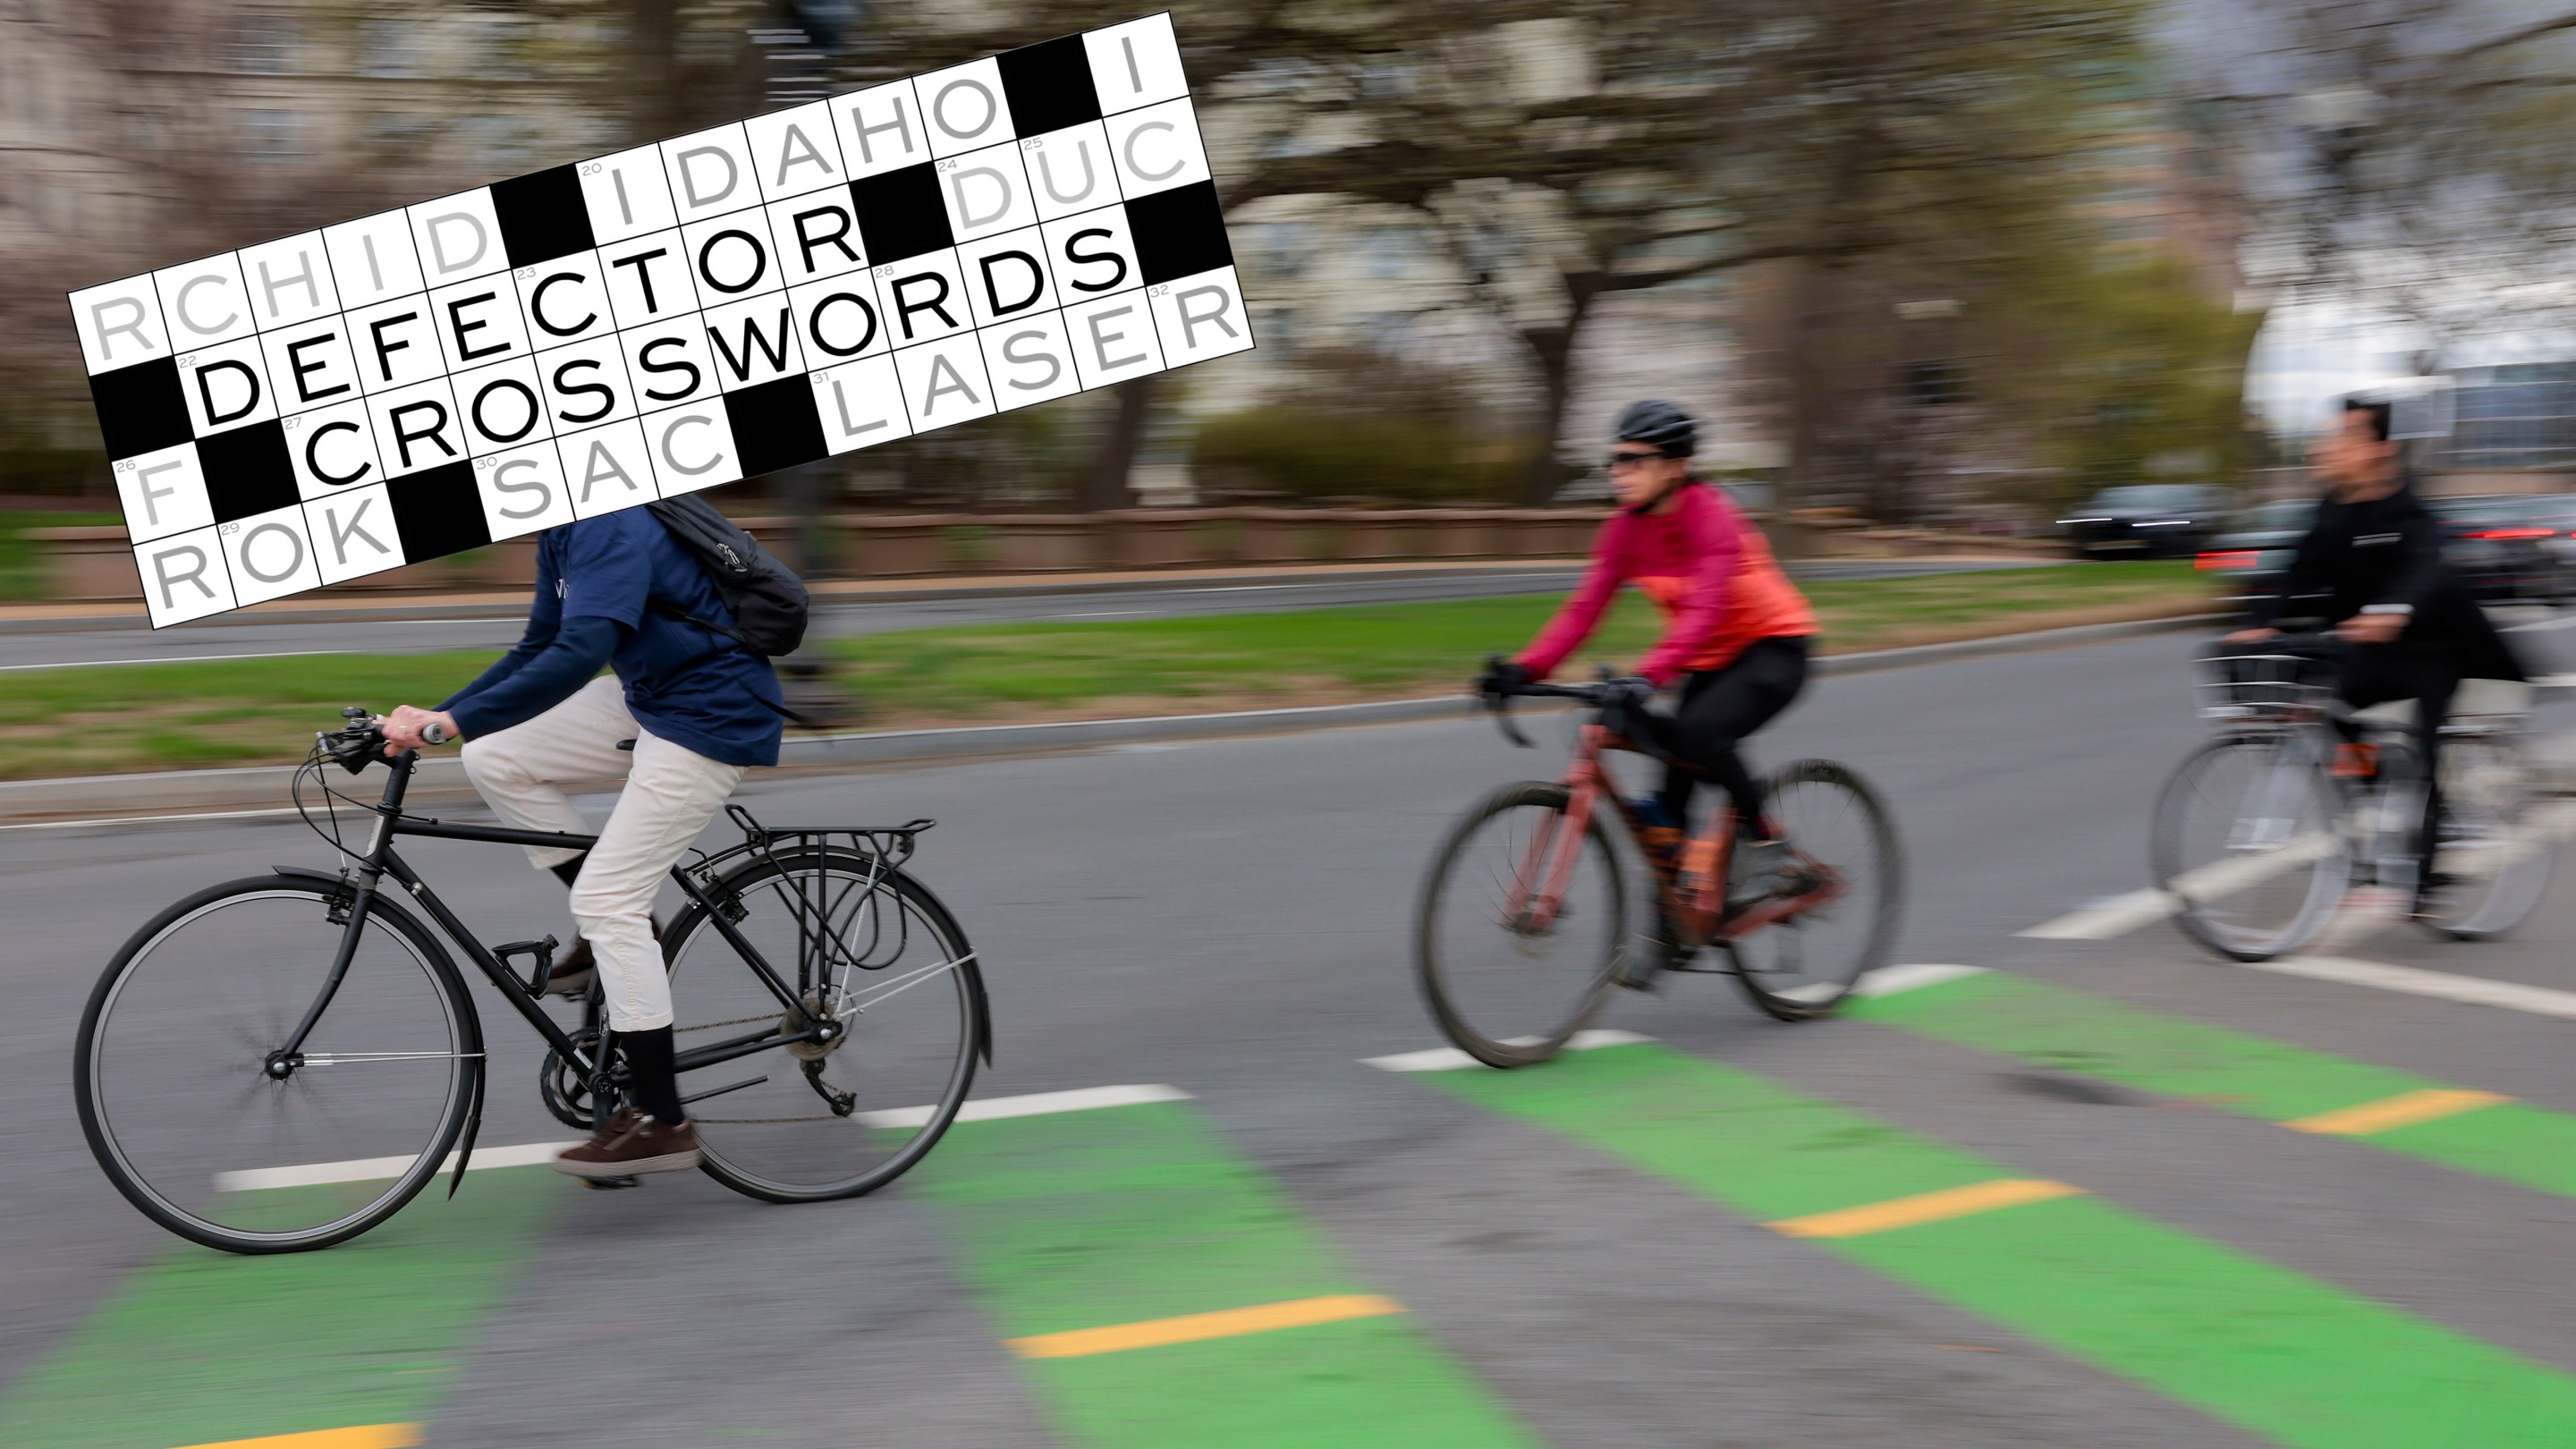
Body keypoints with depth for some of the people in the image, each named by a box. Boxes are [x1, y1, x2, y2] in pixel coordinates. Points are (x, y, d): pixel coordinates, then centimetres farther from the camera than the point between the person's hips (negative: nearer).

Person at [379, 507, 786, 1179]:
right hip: (653, 701, 10)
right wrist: (431, 716, 5)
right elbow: (538, 651, 14)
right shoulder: (565, 531, 8)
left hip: (713, 719, -9)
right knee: (493, 759, 3)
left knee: (608, 899, -11)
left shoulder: (609, 526, -23)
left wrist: (450, 723, -36)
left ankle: (661, 1121, -2)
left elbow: (579, 654, -35)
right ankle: (616, 930, 12)